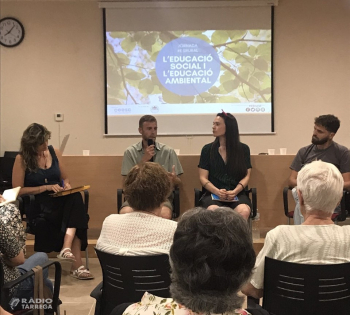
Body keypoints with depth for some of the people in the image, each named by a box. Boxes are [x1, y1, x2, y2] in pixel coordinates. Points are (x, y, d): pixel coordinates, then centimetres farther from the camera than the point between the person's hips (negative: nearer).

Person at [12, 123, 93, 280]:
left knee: (75, 198, -33)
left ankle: (67, 248, -43)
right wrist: (46, 187, -15)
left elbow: (65, 178, 20)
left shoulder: (54, 152, 9)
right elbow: (18, 190, -6)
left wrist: (67, 185, -5)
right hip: (37, 205, -4)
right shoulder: (22, 159, -4)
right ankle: (76, 264, -29)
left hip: (60, 201, 5)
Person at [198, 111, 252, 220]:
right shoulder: (207, 149, 11)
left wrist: (235, 191, -12)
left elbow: (246, 176, 7)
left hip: (237, 194, 1)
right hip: (213, 194, 0)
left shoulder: (243, 149, 11)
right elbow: (203, 178, 6)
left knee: (244, 211, -34)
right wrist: (217, 191, -12)